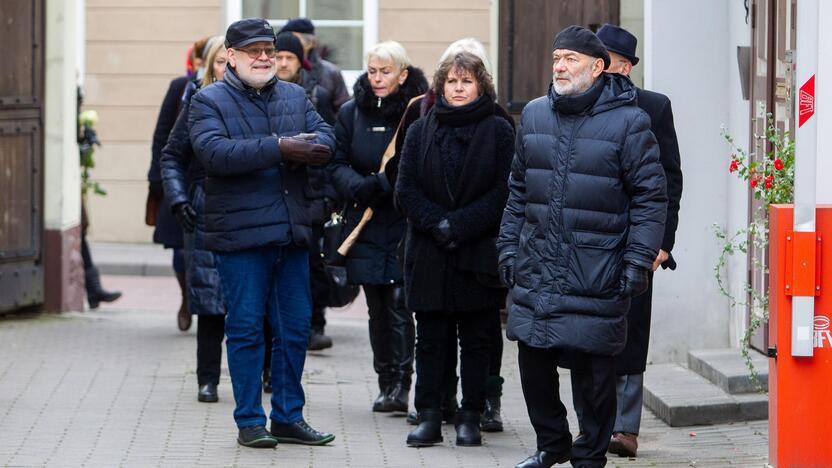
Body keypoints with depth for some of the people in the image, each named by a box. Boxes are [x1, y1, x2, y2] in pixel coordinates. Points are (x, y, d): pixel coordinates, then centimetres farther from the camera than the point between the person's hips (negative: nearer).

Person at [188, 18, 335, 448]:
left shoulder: (295, 97, 16)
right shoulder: (208, 102, -1)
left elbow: (325, 140, 5)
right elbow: (215, 152, -18)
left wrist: (305, 147, -20)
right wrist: (279, 148, -22)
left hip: (292, 233, 5)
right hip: (240, 233, -5)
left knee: (295, 328, 8)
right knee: (246, 328, -2)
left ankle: (288, 417, 18)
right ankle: (249, 421, 5)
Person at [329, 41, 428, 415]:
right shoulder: (351, 113, 9)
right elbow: (337, 165, 6)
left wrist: (383, 184, -20)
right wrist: (359, 187, -14)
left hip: (406, 224, -4)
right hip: (366, 223, 4)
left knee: (399, 301, -12)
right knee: (377, 306, 9)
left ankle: (401, 384, -10)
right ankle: (386, 383, 17)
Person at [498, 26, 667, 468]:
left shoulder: (627, 121, -5)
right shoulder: (534, 115, 10)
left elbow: (650, 196, -5)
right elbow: (518, 189, 18)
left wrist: (638, 260, -10)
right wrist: (508, 246, 14)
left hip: (597, 275, -5)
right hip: (536, 265, 5)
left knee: (594, 368, 1)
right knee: (533, 359, 7)